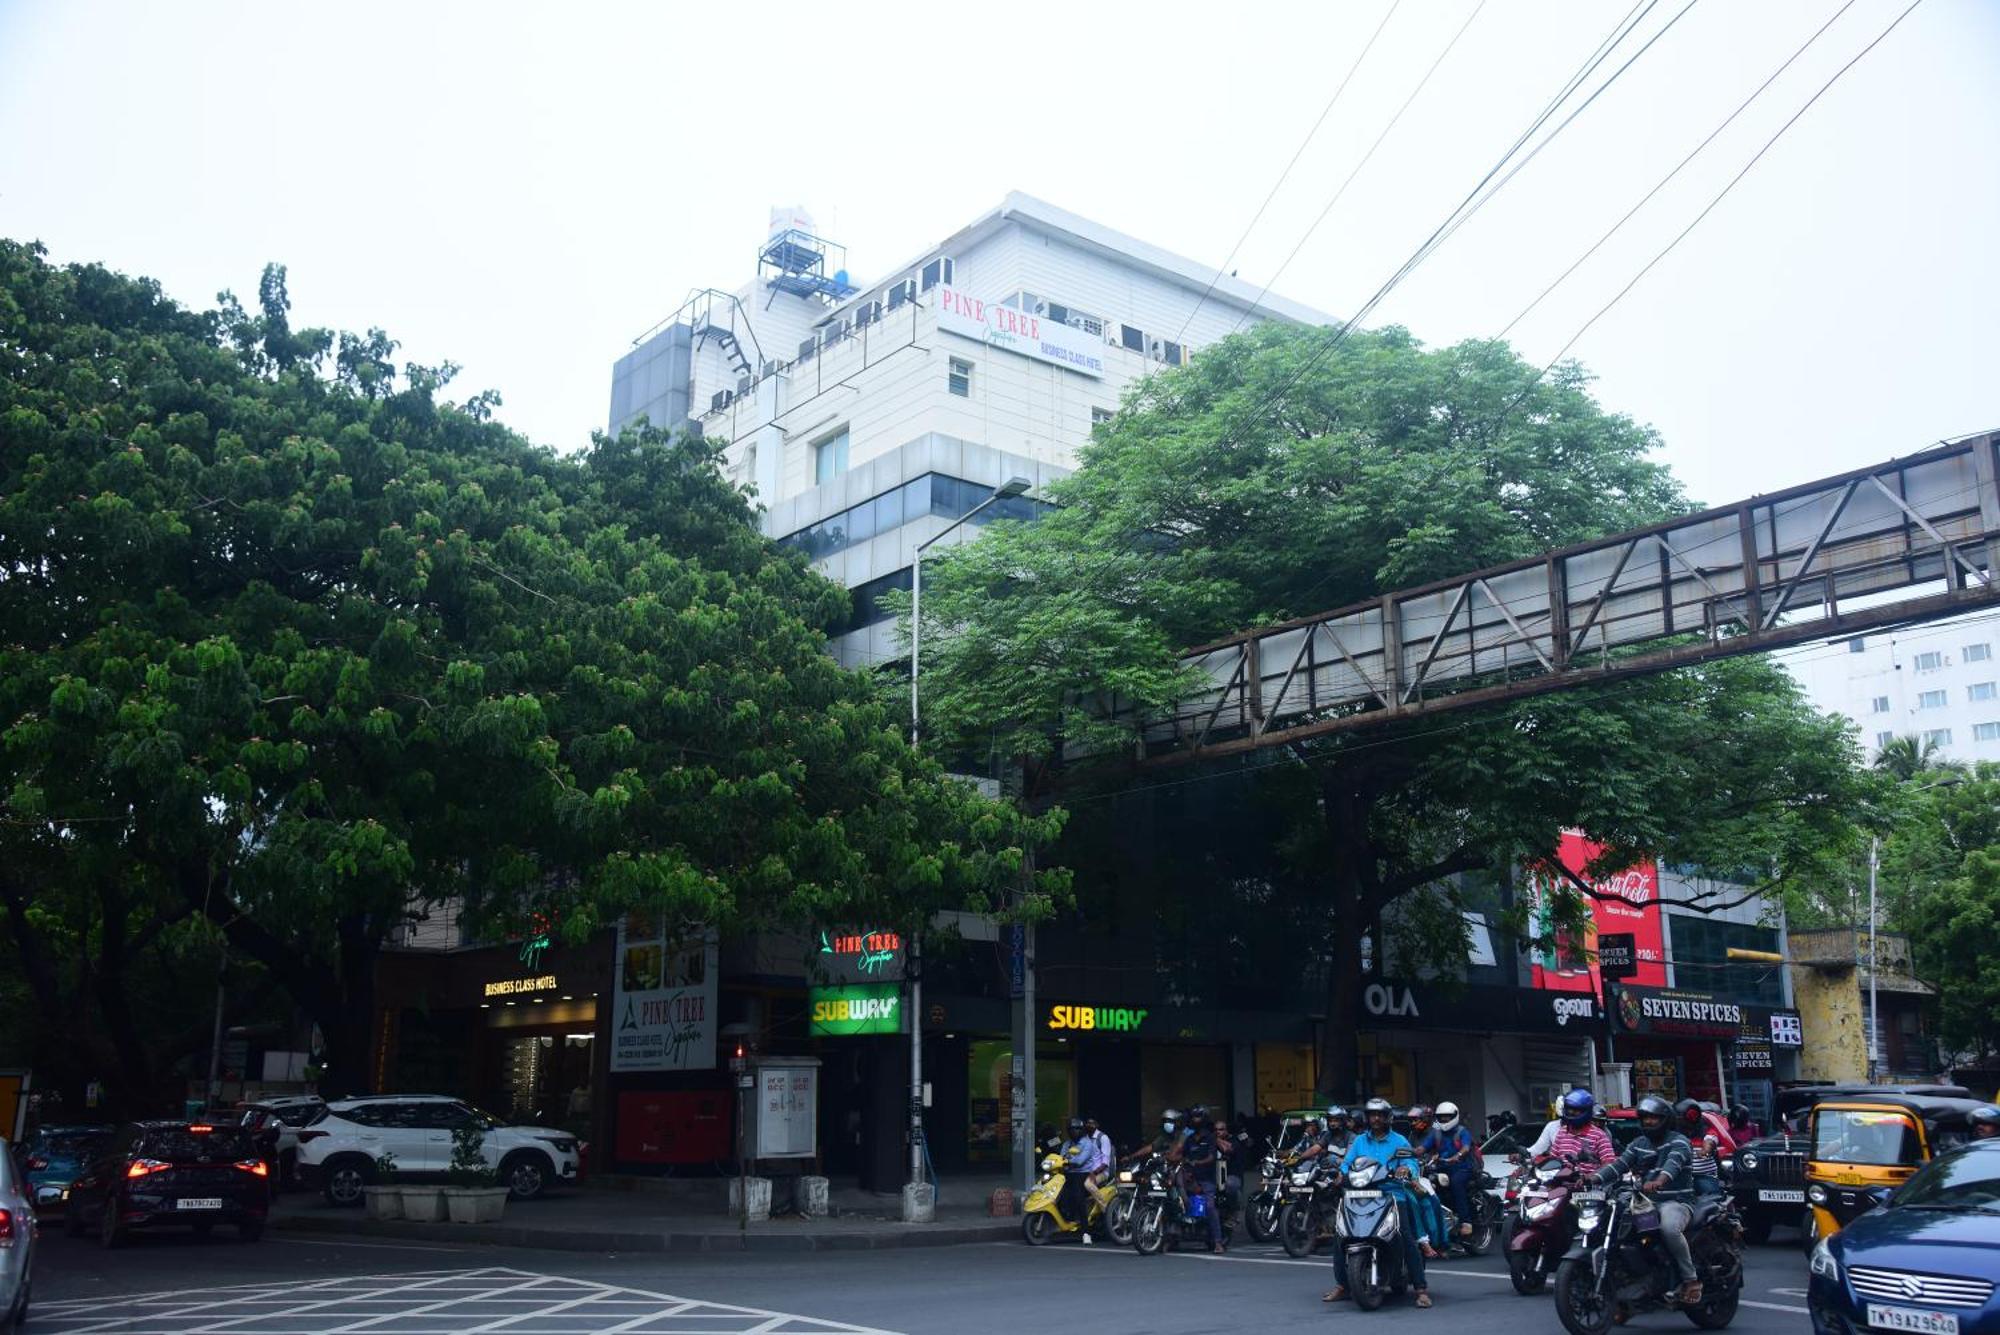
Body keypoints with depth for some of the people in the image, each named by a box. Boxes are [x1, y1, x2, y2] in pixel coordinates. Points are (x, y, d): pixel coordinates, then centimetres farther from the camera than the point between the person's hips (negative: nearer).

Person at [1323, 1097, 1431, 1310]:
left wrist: (1406, 1170, -26)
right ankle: (1341, 1285, 2)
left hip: (1393, 1194, -3)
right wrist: (1342, 1173, -12)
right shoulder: (1359, 1141, 19)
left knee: (1407, 1238, -20)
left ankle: (1421, 1289, -13)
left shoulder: (1399, 1141, 9)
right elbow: (1347, 1162, 11)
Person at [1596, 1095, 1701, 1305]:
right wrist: (1594, 1178, -12)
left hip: (1675, 1201, -6)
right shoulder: (1638, 1145, 18)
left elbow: (1674, 1162, -24)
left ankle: (1691, 1279, -19)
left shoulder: (1678, 1141, -2)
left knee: (1669, 1228, -37)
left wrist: (1660, 1180, -46)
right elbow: (1619, 1165, 7)